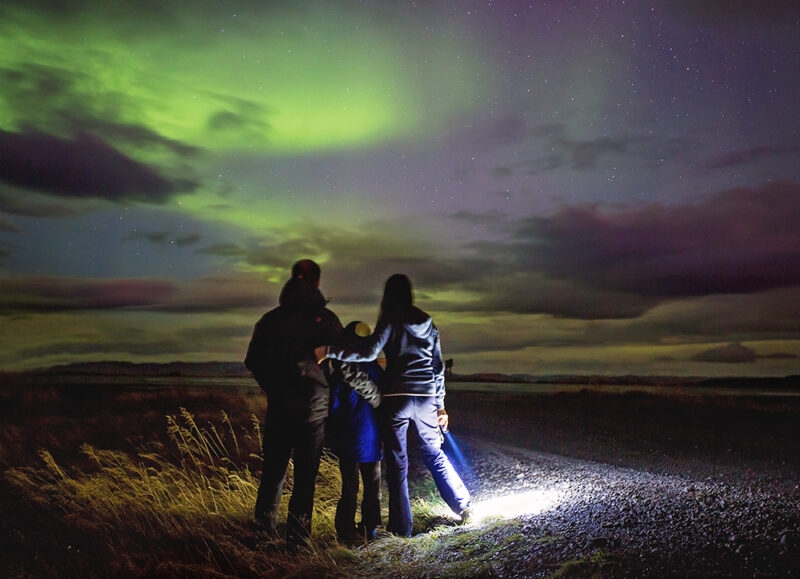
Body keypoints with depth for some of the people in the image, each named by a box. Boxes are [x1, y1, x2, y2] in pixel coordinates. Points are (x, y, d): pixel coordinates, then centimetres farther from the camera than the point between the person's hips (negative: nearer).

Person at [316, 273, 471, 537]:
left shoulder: (391, 320, -4)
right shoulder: (427, 322, 12)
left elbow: (370, 350, -20)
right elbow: (438, 365, 14)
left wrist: (329, 351, -20)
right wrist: (440, 404, 20)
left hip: (396, 397, -4)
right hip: (426, 397, 5)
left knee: (397, 461, 5)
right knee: (434, 453, 20)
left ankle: (402, 527, 10)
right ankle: (463, 505, 23)